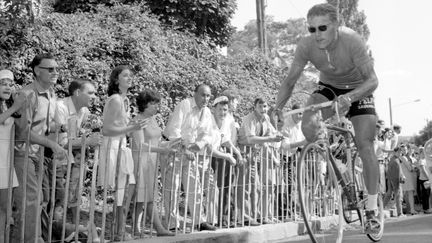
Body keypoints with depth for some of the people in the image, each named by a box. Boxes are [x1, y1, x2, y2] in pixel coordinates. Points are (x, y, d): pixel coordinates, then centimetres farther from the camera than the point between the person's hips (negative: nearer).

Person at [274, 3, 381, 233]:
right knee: (308, 126, -26)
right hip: (328, 87, 3)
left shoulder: (352, 40, -33)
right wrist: (277, 107, -32)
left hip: (357, 89, -2)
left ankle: (372, 210, -2)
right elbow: (289, 81, -16)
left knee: (365, 145, -13)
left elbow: (372, 80, -35)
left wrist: (349, 97, -53)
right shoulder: (306, 46, -25)